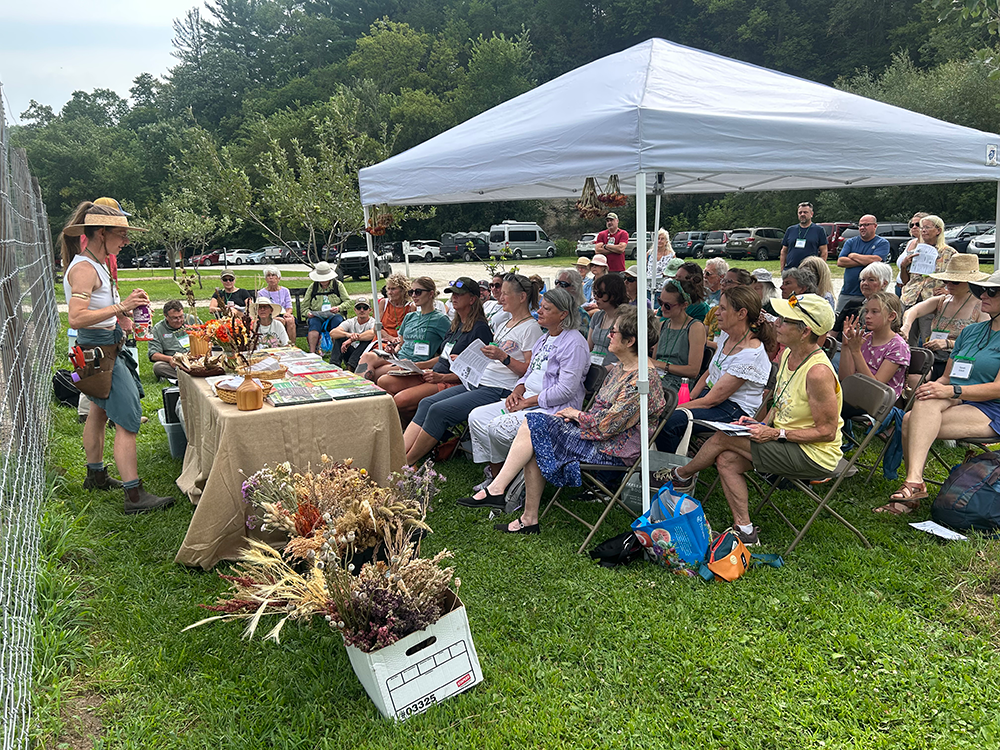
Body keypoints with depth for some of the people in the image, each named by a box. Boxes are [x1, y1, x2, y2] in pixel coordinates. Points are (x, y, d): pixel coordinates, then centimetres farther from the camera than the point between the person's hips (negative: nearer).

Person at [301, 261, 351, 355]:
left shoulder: (338, 285, 11)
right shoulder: (312, 287, 14)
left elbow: (348, 301, 6)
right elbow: (304, 306, 15)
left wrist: (339, 308, -15)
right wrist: (308, 313, -8)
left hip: (334, 315, -1)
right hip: (317, 315, 1)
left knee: (337, 320, -36)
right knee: (314, 322, -35)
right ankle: (312, 352, -41)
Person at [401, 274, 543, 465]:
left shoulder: (531, 328, -7)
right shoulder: (506, 323, 21)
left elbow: (529, 370, -13)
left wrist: (503, 357, -23)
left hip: (500, 390, -9)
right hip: (480, 382, 9)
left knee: (439, 410, -21)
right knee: (426, 403, -7)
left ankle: (405, 464, -13)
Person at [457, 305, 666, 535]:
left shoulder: (642, 379, -22)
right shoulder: (621, 367, 11)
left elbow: (607, 426, -23)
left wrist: (577, 414, -7)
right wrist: (577, 416, 0)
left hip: (614, 449, -9)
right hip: (598, 436, 9)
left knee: (534, 426, -13)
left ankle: (495, 489, -5)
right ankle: (529, 519, -5)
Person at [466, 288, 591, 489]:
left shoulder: (574, 343, -14)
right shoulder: (544, 338, 17)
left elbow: (566, 390, -21)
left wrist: (528, 402, -17)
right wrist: (517, 391, 2)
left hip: (553, 409, -10)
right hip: (527, 400, 10)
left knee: (498, 427, -27)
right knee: (477, 417, -2)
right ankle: (494, 475, 1)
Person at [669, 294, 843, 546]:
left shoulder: (818, 372, -26)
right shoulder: (787, 354, 3)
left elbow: (827, 431, -22)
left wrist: (774, 433, -23)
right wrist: (763, 424, -1)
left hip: (814, 457, -9)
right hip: (789, 443, 9)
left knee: (724, 437, -11)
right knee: (726, 460, -4)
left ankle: (682, 475, 16)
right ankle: (744, 530, 4)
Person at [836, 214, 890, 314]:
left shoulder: (882, 243, 4)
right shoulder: (851, 242, 13)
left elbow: (875, 260, -15)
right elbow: (840, 262, -1)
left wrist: (853, 255, -2)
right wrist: (864, 262, -9)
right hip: (846, 293, 4)